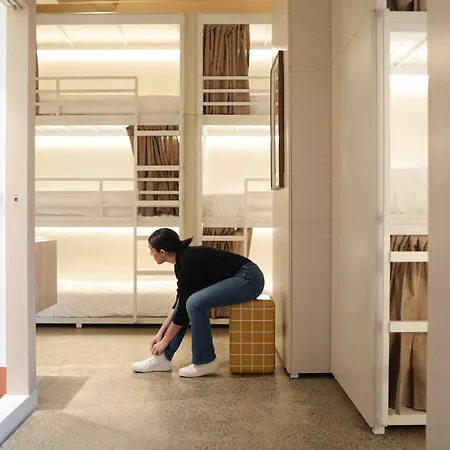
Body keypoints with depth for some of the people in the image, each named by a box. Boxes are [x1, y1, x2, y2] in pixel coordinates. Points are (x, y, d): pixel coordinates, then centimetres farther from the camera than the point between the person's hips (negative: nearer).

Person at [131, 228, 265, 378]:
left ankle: (205, 362, -8)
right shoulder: (184, 257, 4)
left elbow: (183, 307, -17)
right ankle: (162, 358, 8)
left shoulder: (188, 261, -22)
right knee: (187, 300, 4)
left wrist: (165, 341, -6)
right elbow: (180, 303, 12)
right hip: (237, 278, 10)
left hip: (248, 278, -10)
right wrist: (160, 333, 13)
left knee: (195, 303, -23)